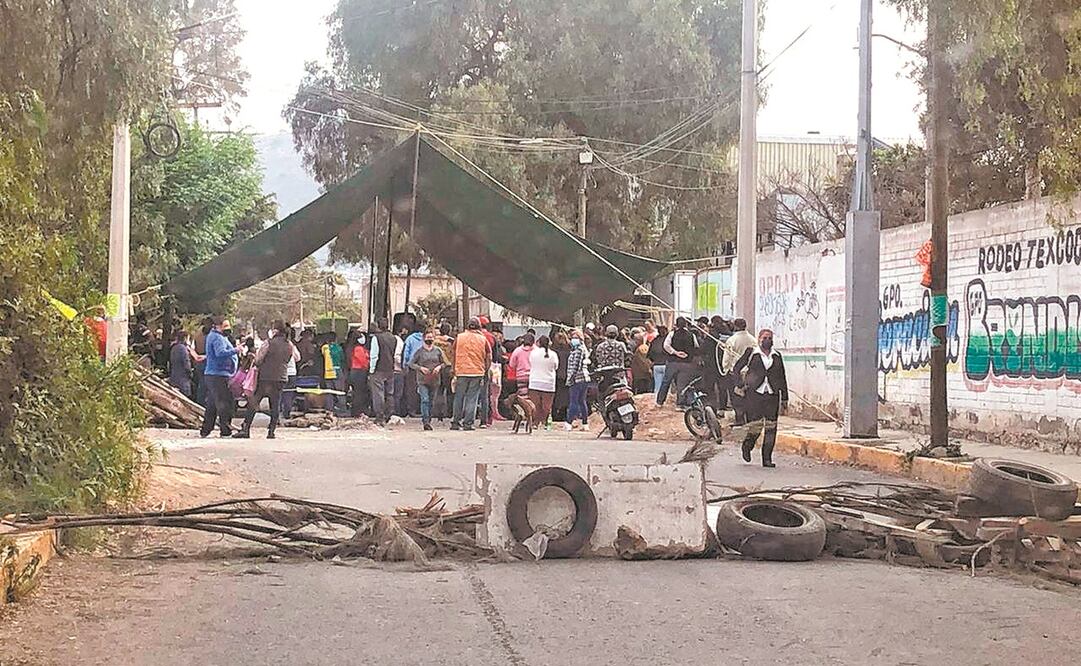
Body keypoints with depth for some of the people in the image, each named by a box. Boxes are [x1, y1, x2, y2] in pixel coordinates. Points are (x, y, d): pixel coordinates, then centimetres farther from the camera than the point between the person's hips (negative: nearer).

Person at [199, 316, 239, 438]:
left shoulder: (212, 336, 21)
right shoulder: (217, 338, -12)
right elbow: (220, 353, -26)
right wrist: (235, 350, -26)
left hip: (211, 374, 11)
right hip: (218, 374, -11)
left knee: (212, 404, 13)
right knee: (224, 403, -8)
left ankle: (205, 430, 16)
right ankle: (226, 430, -8)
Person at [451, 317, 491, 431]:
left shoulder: (459, 338, 3)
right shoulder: (483, 339, 3)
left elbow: (454, 356, 9)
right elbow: (489, 358, 4)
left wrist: (454, 370, 17)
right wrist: (485, 371, 16)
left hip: (461, 371, 0)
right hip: (477, 372, 0)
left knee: (459, 397, 9)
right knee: (472, 399, 2)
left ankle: (456, 422, 10)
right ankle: (468, 423, -2)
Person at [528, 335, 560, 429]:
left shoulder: (533, 352, -5)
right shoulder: (553, 354, -6)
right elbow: (556, 367, 8)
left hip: (535, 383, 0)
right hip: (549, 384, 0)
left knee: (535, 405, 6)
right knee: (546, 406, 4)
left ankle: (535, 423, 3)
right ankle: (544, 423, 1)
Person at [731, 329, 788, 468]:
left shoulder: (777, 356, 14)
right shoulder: (751, 353, 4)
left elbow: (782, 378, 17)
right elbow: (736, 369, 10)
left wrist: (784, 399, 14)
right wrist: (741, 386, -1)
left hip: (772, 395, 3)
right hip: (754, 394, -3)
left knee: (771, 428, -3)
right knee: (755, 426, -8)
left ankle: (767, 459, 3)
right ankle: (747, 446, 23)